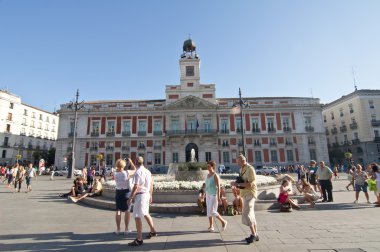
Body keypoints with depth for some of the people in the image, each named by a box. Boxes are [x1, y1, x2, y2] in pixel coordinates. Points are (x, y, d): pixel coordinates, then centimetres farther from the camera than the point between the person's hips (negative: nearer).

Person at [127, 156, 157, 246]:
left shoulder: (138, 172, -17)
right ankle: (153, 231, 37)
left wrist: (130, 198, -14)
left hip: (140, 195, -9)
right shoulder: (147, 171, 8)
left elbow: (136, 187, -21)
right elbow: (151, 184, 14)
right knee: (145, 214, 24)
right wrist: (150, 195, 22)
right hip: (147, 194, 9)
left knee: (137, 217, -3)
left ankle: (139, 240, 2)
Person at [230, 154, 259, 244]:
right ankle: (255, 235, 23)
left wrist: (237, 184, -21)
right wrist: (236, 183, 1)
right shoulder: (242, 169, 10)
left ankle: (253, 234, 2)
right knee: (251, 215, 14)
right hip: (245, 194, 9)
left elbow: (250, 184, -23)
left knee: (247, 214, -11)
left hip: (250, 194, -9)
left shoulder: (250, 169, -17)